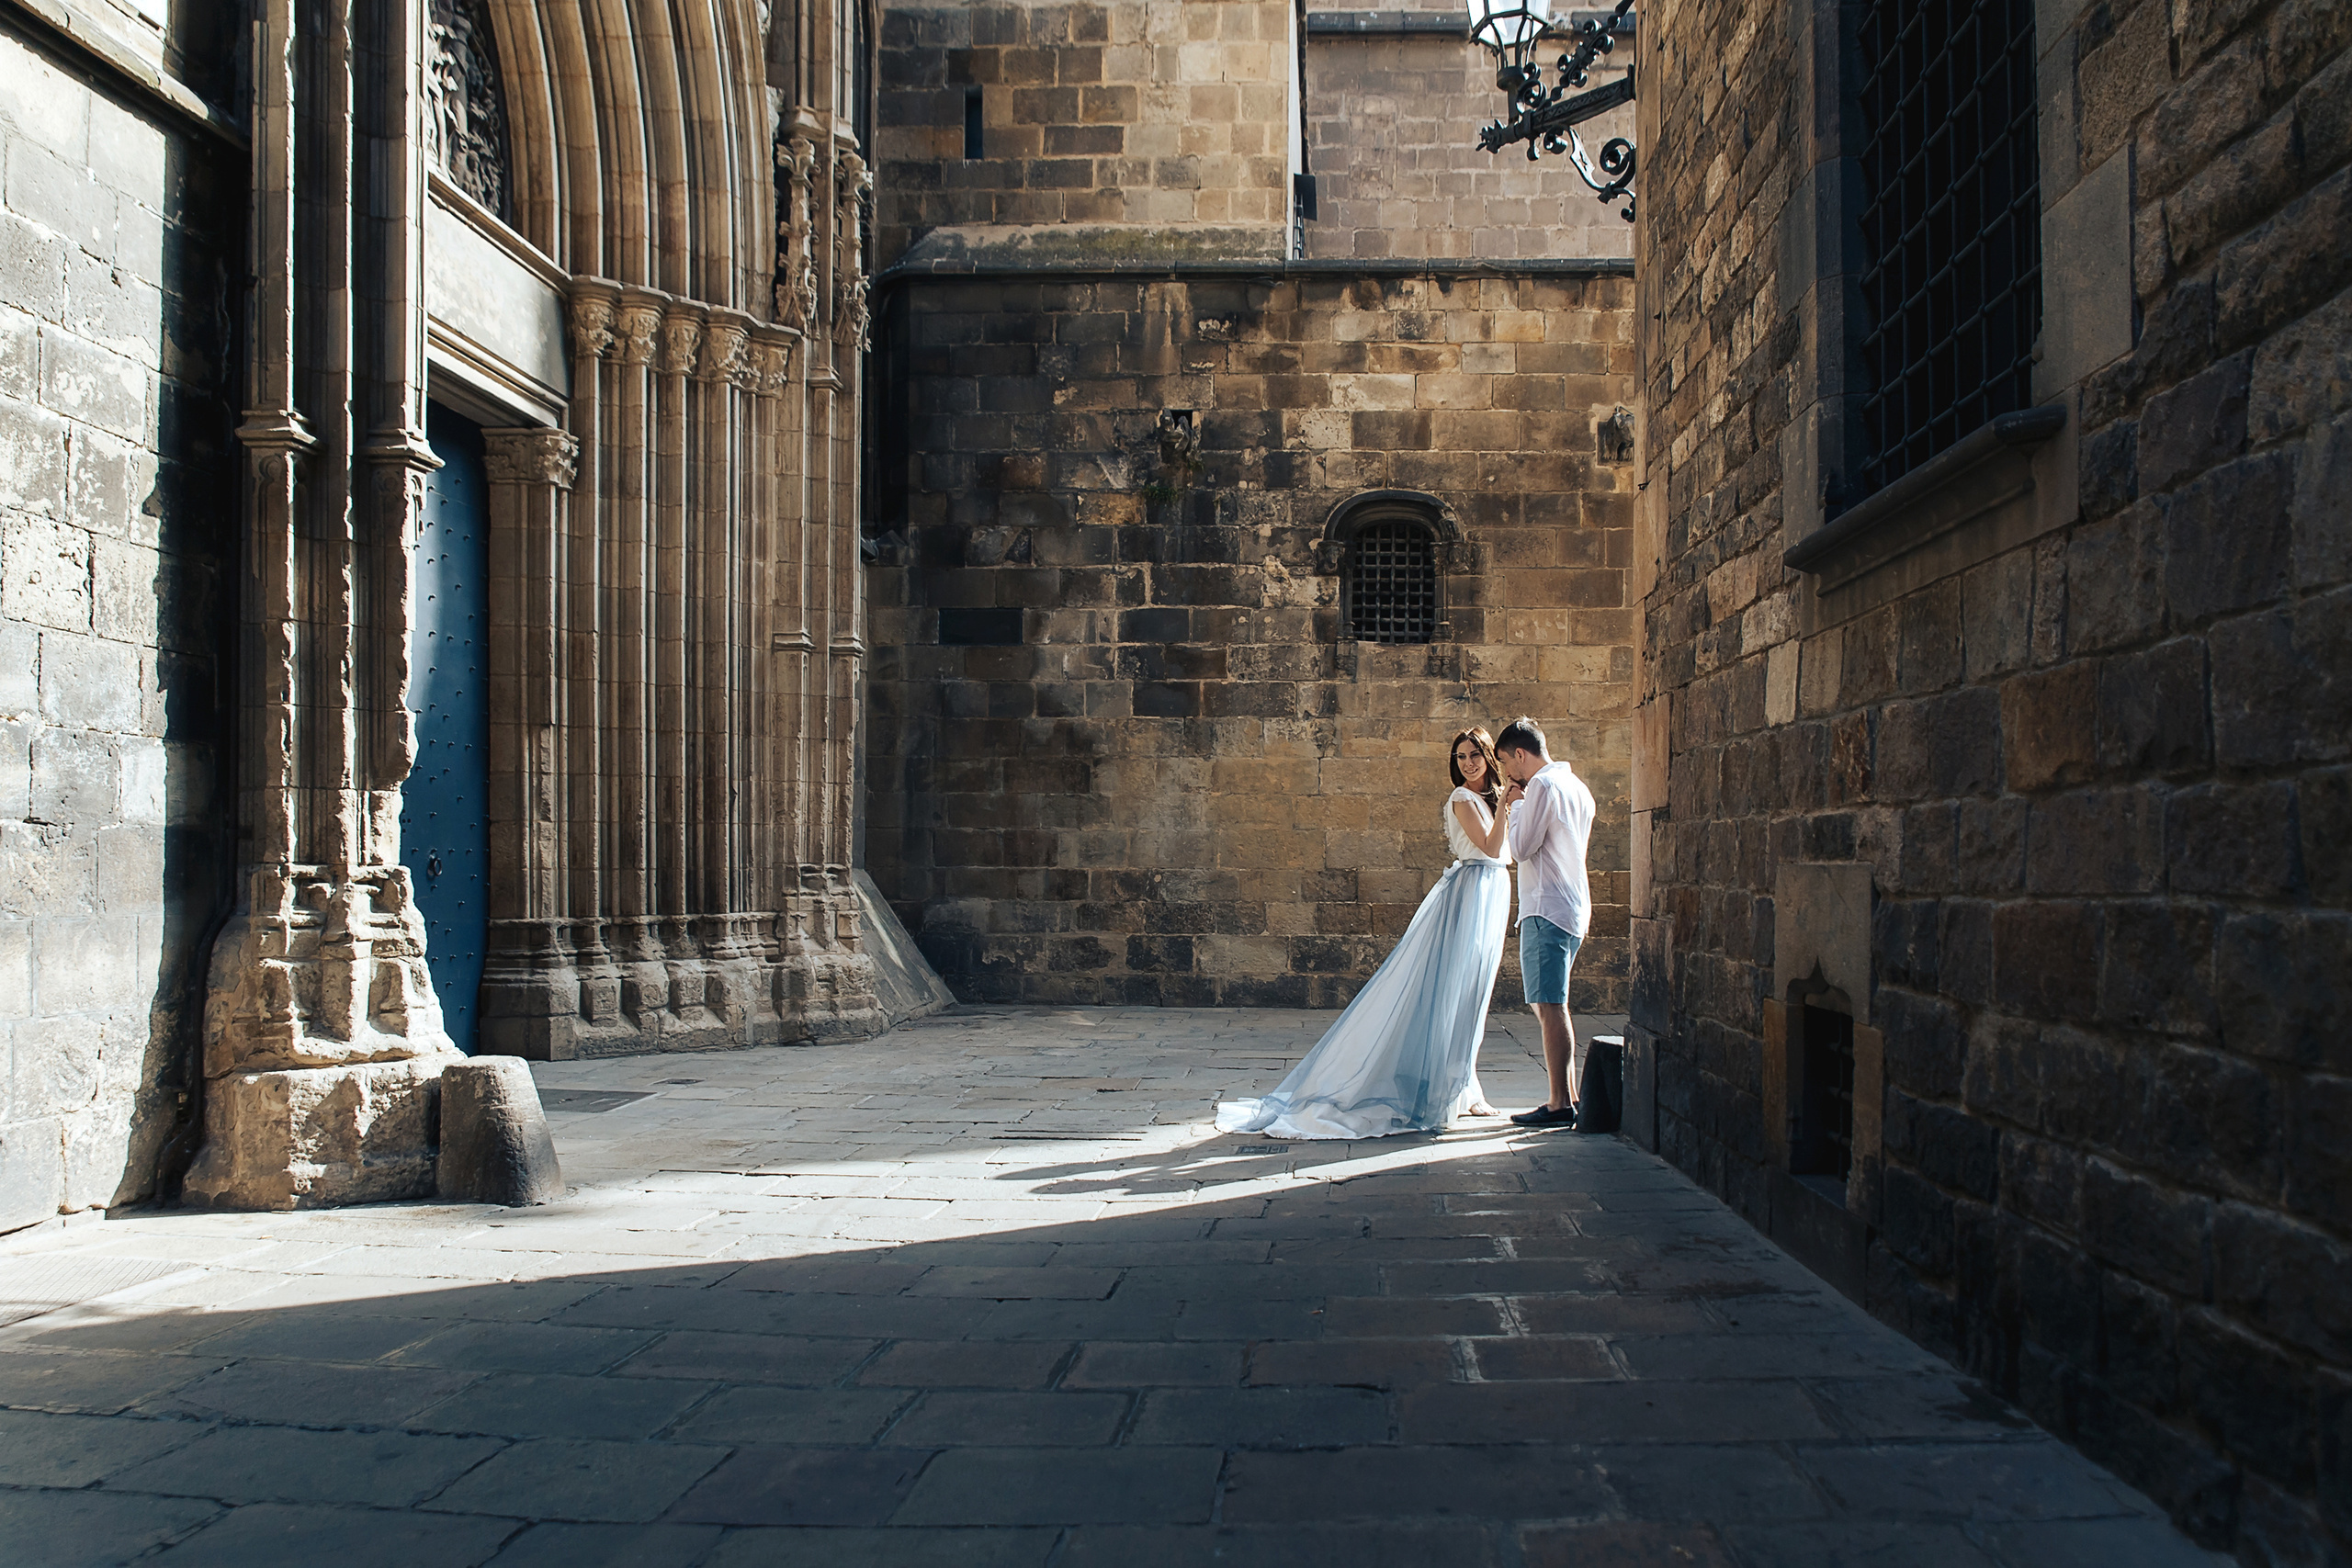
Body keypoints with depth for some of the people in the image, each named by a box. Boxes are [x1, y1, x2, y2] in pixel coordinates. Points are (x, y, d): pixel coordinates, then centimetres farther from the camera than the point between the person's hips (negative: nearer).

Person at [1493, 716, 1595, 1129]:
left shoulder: (1542, 785, -11)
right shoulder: (1576, 786, 18)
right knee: (1552, 1006, 15)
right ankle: (1568, 1097, 18)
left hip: (1547, 910, -10)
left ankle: (1560, 1105, -8)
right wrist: (1521, 809, 18)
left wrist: (1515, 808, 1)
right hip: (1573, 909, 10)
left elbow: (1521, 848, -12)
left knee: (1550, 1007, -8)